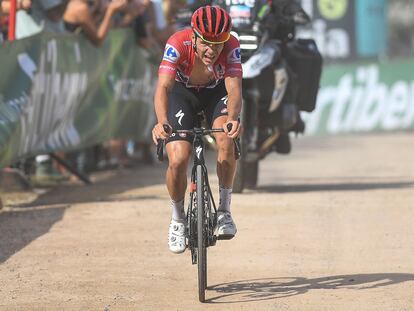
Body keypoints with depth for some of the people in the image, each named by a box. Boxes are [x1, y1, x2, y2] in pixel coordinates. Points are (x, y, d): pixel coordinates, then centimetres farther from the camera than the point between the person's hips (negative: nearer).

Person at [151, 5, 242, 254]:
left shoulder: (232, 47, -32)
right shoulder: (178, 44, -35)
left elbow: (234, 88, -41)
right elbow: (163, 87, -43)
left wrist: (233, 118, -62)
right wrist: (162, 122, -61)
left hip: (217, 93, 1)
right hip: (182, 93, -1)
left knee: (227, 140, -30)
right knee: (178, 161, -17)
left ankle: (224, 210, -14)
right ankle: (178, 219, 9)